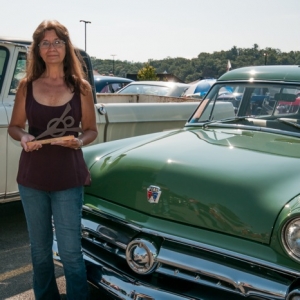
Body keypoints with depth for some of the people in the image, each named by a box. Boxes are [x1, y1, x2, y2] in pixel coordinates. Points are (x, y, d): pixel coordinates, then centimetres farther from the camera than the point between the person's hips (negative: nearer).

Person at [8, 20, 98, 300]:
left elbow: (91, 130, 5)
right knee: (40, 249, 15)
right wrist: (24, 137, -13)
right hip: (31, 179, 2)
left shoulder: (81, 87, -1)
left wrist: (79, 141, -17)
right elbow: (14, 126, 9)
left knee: (70, 251, 0)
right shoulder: (26, 85, 2)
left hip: (68, 179, -2)